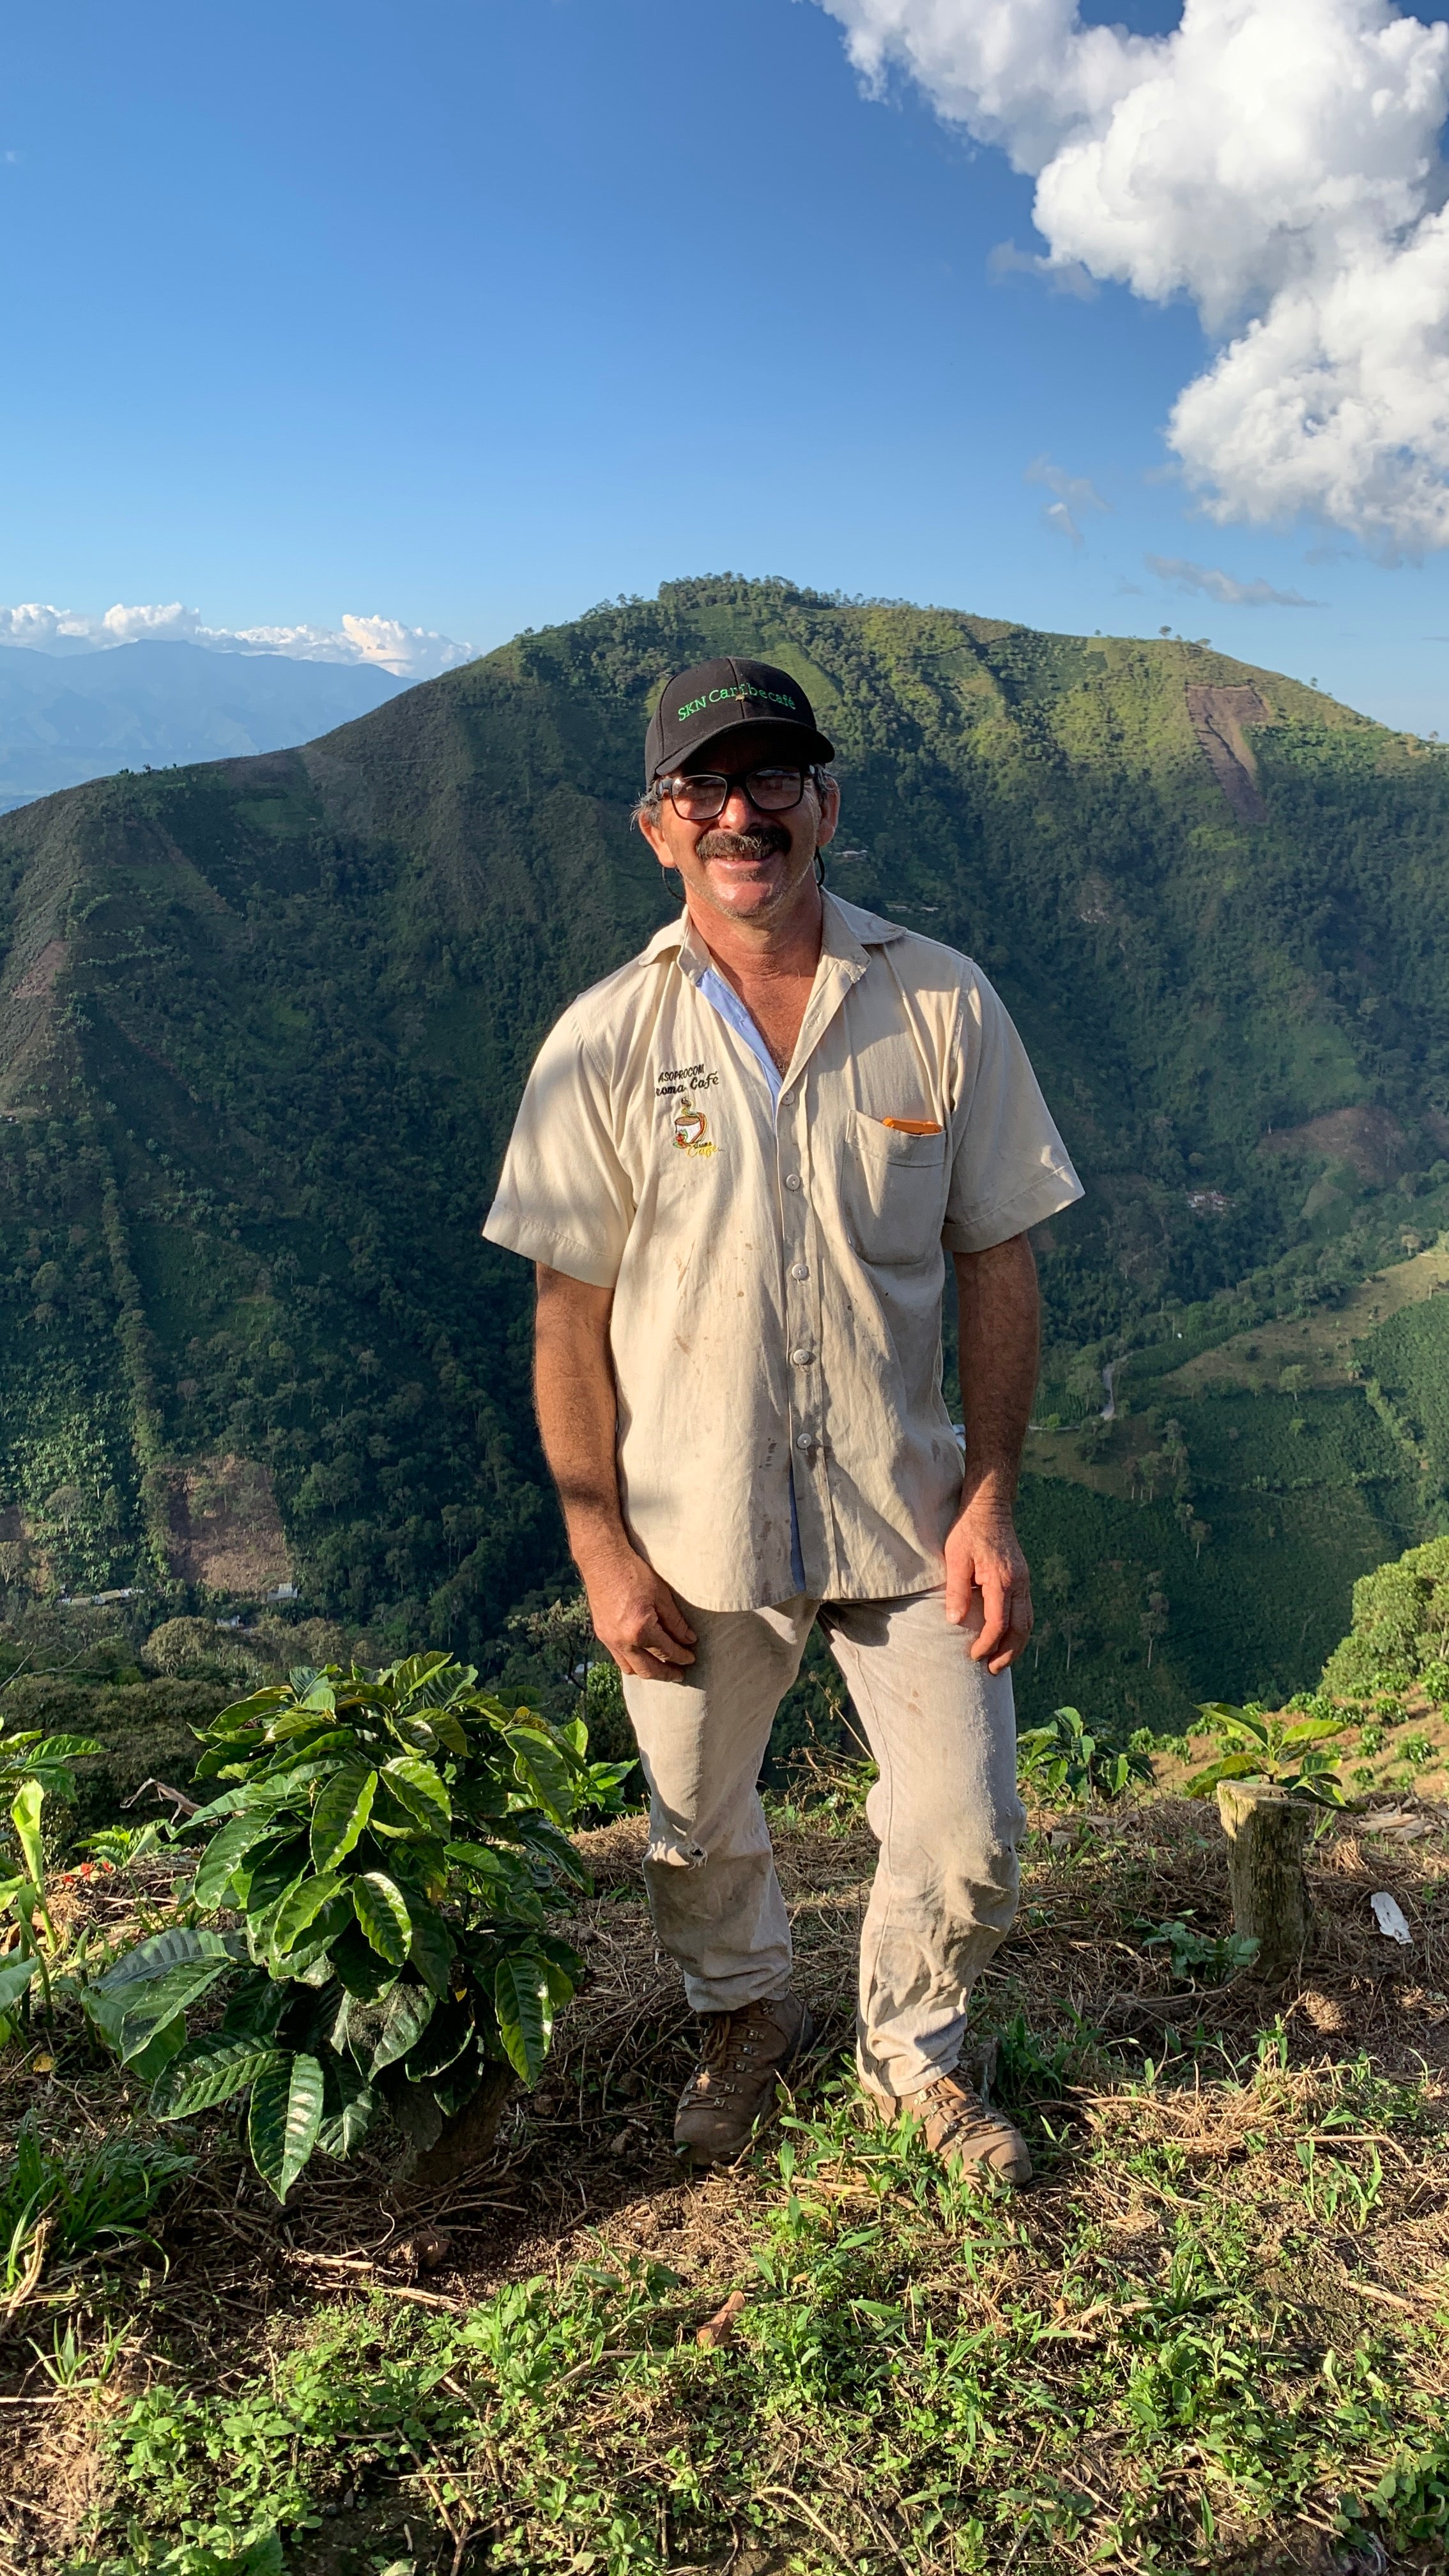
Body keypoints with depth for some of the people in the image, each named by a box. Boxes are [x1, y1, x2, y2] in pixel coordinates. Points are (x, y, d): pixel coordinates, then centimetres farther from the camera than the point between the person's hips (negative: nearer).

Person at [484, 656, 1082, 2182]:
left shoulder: (946, 1008, -6)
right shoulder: (602, 1044, -8)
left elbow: (997, 1266, -2)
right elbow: (570, 1315, -5)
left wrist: (990, 1504, -6)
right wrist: (601, 1549, -7)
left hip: (908, 1511, 1)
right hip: (692, 1527, 0)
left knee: (965, 1840, 8)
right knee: (699, 1829, 19)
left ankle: (912, 2050, 41)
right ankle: (745, 2018, 51)